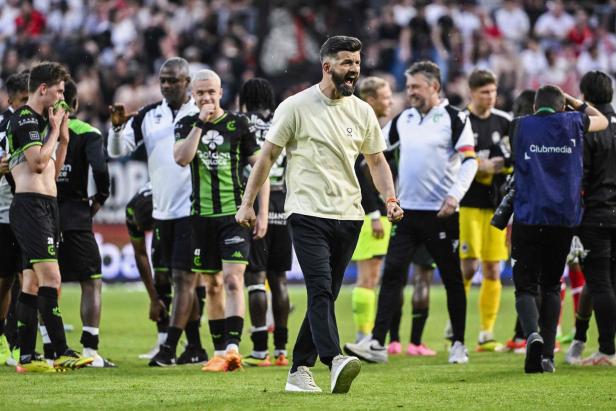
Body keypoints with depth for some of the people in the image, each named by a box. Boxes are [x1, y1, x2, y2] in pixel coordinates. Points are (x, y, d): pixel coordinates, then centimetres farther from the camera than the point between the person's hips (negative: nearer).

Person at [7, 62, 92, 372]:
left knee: (32, 283, 7)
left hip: (46, 207, 10)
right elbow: (38, 163, -18)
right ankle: (61, 352, -19)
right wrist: (55, 131, -6)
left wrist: (63, 138, 15)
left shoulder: (41, 120, 21)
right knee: (50, 278, -15)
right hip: (31, 205, -10)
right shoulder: (25, 119, -9)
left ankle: (26, 357, 6)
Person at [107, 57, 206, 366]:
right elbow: (117, 150, 3)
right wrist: (118, 127, -14)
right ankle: (195, 348, 17)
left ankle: (169, 348, -13)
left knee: (184, 277, -10)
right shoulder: (149, 116, 7)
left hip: (192, 209, -6)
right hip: (162, 210, 6)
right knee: (179, 279, 10)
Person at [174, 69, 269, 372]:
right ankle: (219, 351, 16)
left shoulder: (237, 125, 2)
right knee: (212, 286, 9)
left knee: (232, 279, -15)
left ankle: (232, 347, -22)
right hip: (203, 216, 3)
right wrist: (200, 123, -15)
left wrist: (262, 213, -2)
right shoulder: (187, 125, 7)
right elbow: (181, 158, -12)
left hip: (236, 213, -3)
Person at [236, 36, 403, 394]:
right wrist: (247, 203, 0)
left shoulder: (362, 112, 10)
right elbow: (268, 155, 2)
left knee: (325, 296, 7)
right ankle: (335, 360, -36)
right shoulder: (296, 107, -3)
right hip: (308, 213, -5)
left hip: (348, 217, 5)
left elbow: (377, 160, 18)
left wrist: (390, 198, 1)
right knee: (321, 288, -20)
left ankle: (300, 371, 13)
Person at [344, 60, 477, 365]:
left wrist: (454, 196, -23)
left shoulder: (453, 118, -5)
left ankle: (458, 344, 16)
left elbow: (469, 160, -11)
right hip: (407, 211, 5)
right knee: (392, 273, -6)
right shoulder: (404, 119, 12)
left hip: (441, 214, -5)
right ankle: (377, 343, -10)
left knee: (452, 278, 5)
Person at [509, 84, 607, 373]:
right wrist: (572, 101, 33)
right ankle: (547, 355, 7)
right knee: (551, 286, 15)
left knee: (525, 286, 2)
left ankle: (532, 335, -26)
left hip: (528, 218, -2)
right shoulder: (572, 123, 6)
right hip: (564, 219, 2)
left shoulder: (520, 126, 3)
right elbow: (602, 121, 27)